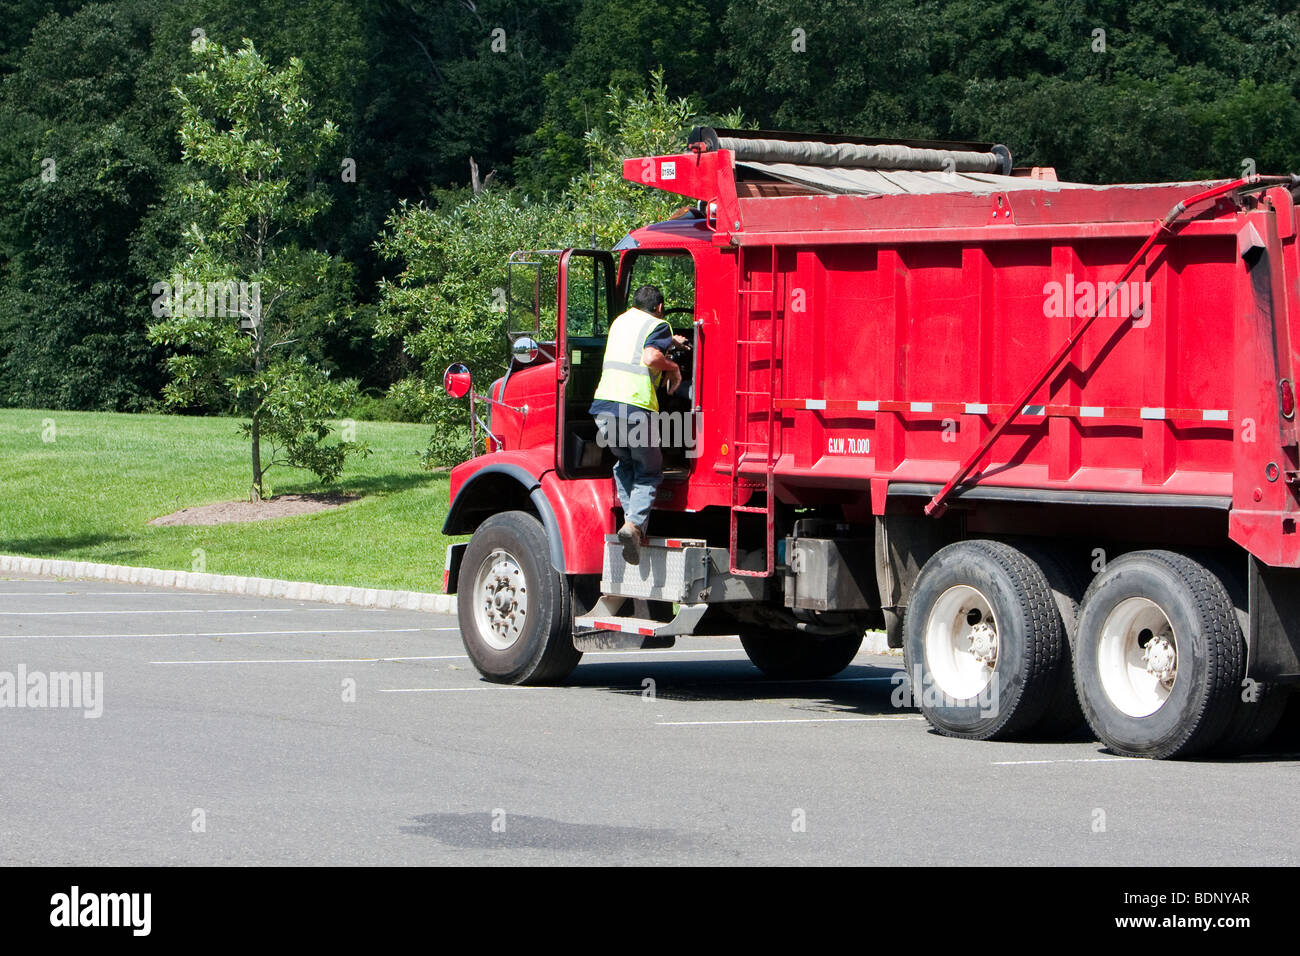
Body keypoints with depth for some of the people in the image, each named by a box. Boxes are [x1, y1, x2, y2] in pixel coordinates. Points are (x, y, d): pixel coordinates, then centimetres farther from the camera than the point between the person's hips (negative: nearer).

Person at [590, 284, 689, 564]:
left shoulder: (620, 321, 26)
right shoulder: (657, 325, 5)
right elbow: (650, 358, -15)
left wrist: (670, 340, 64)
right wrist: (673, 367, 5)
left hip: (603, 404, 5)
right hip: (635, 406, -5)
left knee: (624, 463, 26)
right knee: (649, 472, 8)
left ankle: (631, 519, 11)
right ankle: (635, 523, -15)